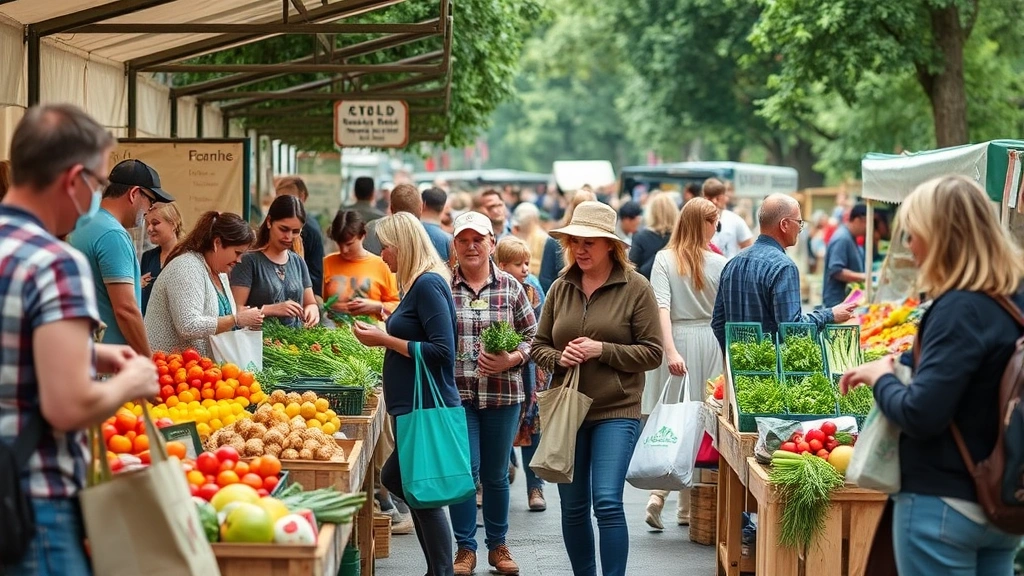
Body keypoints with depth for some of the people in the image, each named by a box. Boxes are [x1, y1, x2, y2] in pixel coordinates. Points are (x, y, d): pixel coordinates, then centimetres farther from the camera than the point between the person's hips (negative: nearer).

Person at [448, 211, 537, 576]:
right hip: (456, 393, -1)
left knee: (495, 474, 11)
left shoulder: (510, 288, 4)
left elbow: (532, 337, 5)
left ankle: (497, 546, 25)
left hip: (502, 395, 1)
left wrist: (510, 359, -12)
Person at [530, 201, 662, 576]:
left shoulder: (636, 289, -4)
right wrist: (559, 358, -10)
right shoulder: (560, 288, 7)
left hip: (616, 412, -4)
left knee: (607, 502, -14)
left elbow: (652, 353, -6)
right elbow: (539, 347, 12)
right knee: (573, 507, 11)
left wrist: (602, 350, -17)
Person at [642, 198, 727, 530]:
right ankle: (688, 508, 12)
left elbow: (662, 307, -13)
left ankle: (658, 493, -9)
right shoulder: (720, 263, -3)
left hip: (676, 340, 0)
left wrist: (671, 350, -18)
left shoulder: (664, 259, -2)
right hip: (708, 341, 0)